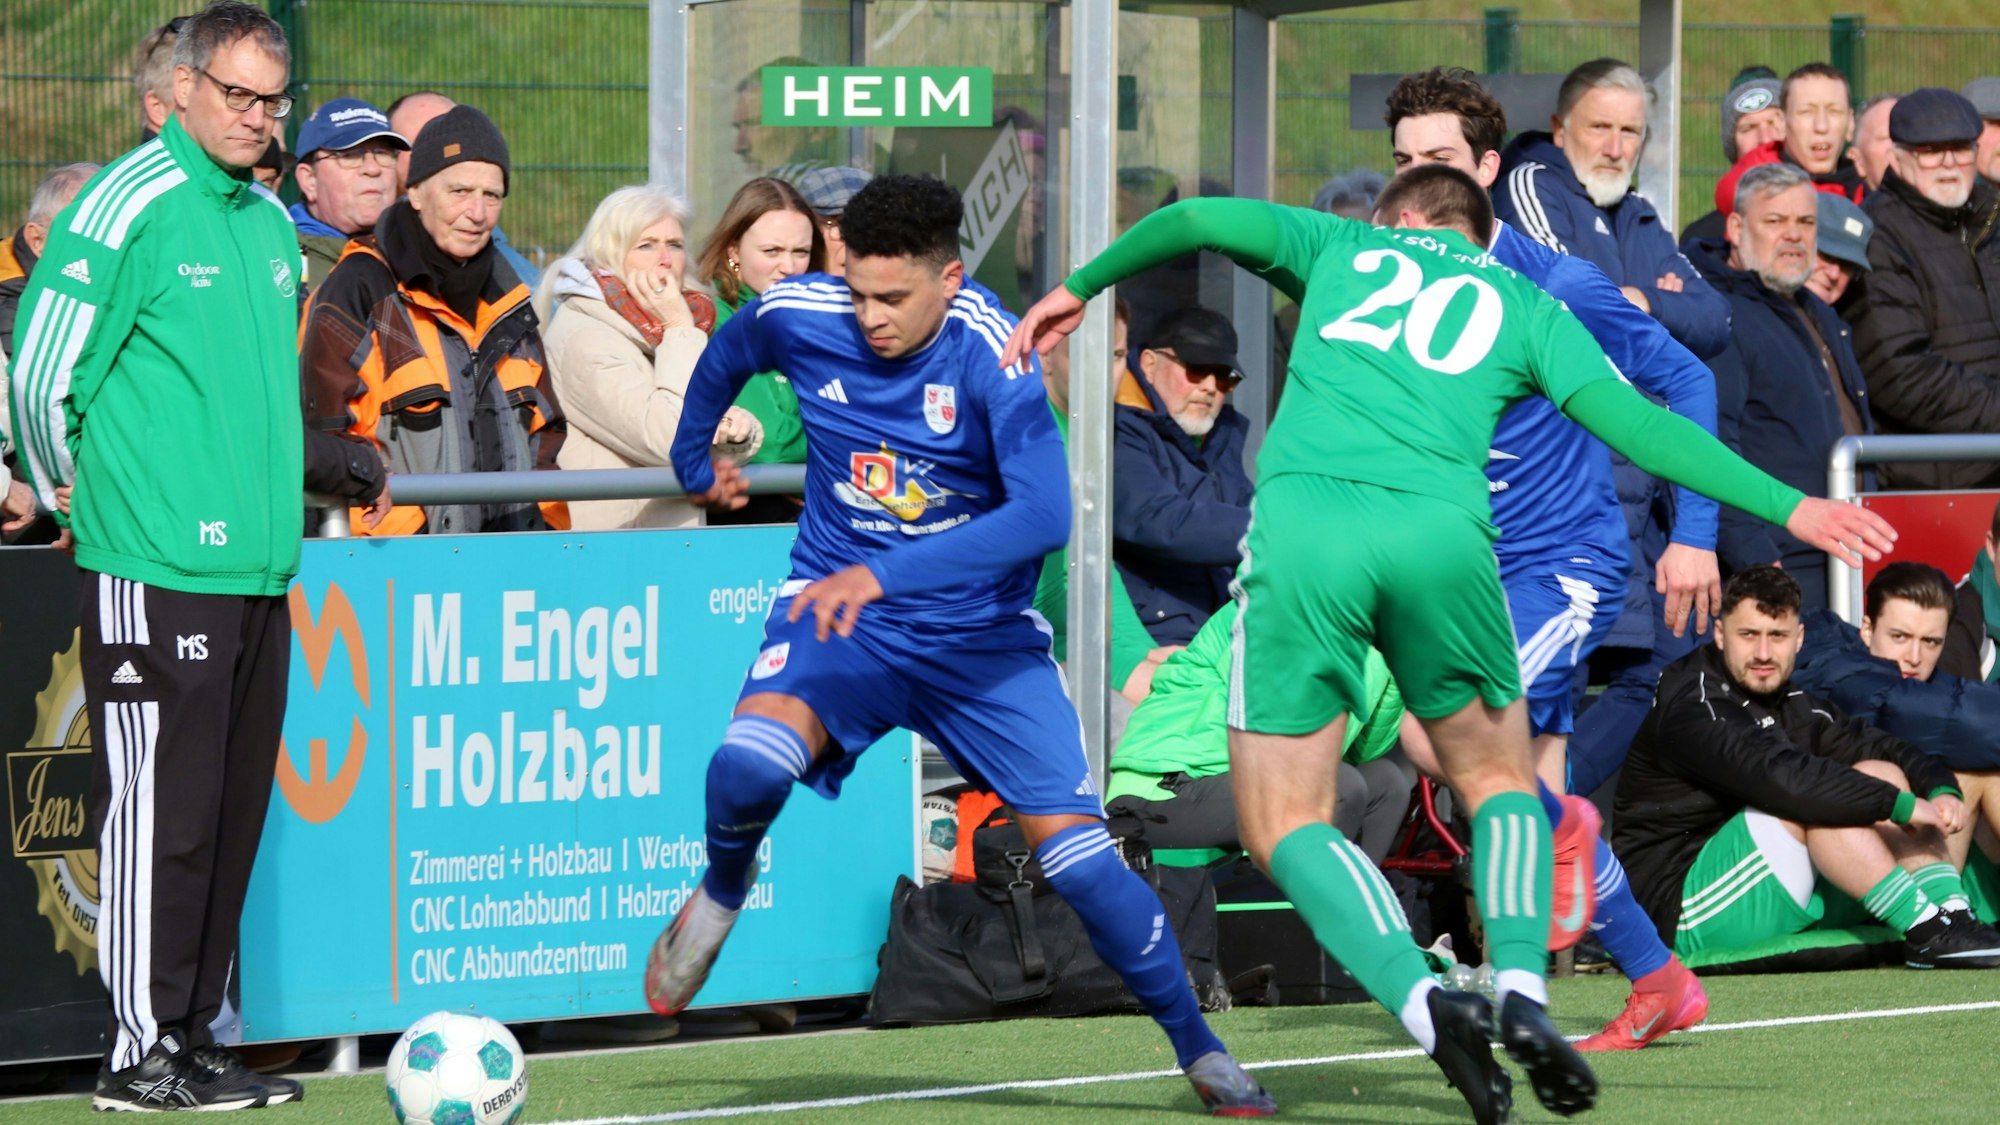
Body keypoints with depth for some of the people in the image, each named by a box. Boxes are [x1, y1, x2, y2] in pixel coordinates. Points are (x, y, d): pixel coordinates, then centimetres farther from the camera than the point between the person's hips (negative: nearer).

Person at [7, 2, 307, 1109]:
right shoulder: (123, 212, -10)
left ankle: (192, 1038, 16)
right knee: (159, 812, -6)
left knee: (233, 812, 9)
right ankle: (141, 1053, -3)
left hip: (256, 563, 8)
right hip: (156, 571, -8)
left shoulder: (268, 221, 14)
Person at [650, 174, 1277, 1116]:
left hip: (981, 638, -2)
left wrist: (885, 575, -41)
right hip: (837, 614, 2)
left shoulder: (994, 355, -22)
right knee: (748, 766, -29)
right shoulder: (799, 314, -11)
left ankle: (1199, 1050, 12)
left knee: (1076, 853, -8)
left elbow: (1044, 515, -34)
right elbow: (724, 359, 15)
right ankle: (721, 895, 5)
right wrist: (693, 461, 30)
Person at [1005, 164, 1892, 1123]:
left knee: (1286, 828, 6)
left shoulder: (1344, 248, 27)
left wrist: (1079, 287, 30)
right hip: (1439, 532, 1)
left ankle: (1423, 1001, -18)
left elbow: (1197, 221, 15)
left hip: (1299, 518, -1)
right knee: (1499, 783, 22)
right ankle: (1522, 989, -5)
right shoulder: (1523, 305, 25)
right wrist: (1785, 506, 15)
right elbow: (1634, 423, 14)